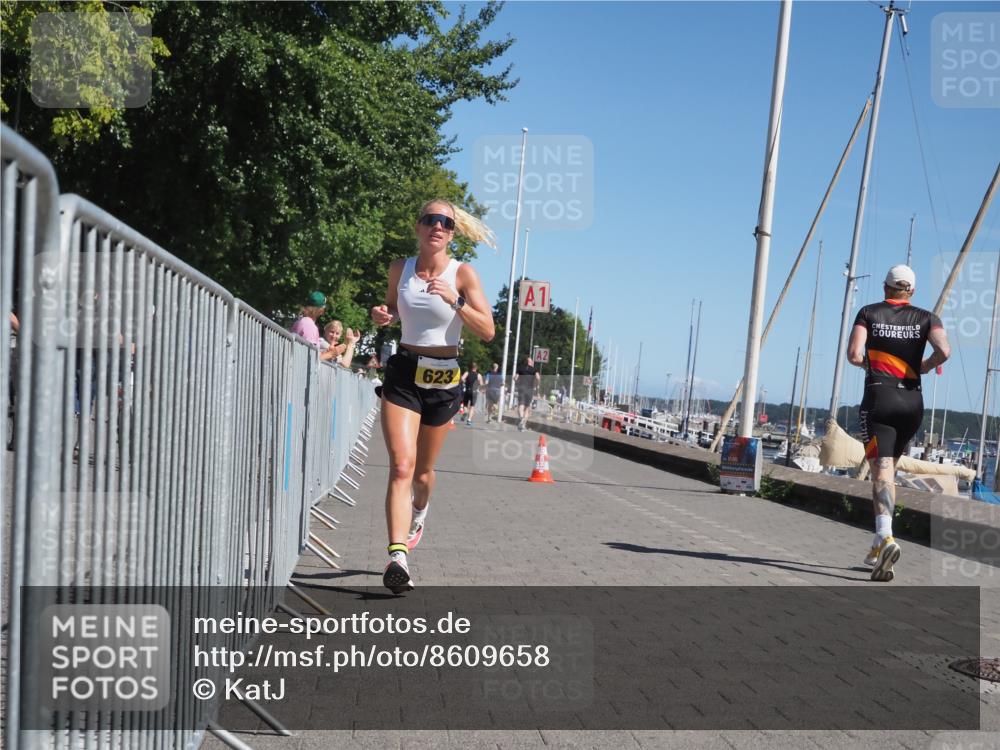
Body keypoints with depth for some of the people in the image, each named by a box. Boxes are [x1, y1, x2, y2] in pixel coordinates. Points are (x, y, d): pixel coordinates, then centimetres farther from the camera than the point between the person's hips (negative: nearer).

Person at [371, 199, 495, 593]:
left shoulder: (463, 274, -7)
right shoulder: (400, 268, 2)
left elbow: (487, 331, -13)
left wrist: (454, 301, -27)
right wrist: (384, 315, -2)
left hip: (443, 379, 0)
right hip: (403, 373, 1)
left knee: (423, 470, 15)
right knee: (401, 465, -17)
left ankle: (418, 515, 49)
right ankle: (397, 555, -23)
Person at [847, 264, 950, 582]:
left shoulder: (868, 313, 4)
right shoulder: (926, 318, 8)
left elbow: (854, 355, -9)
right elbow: (944, 350, -10)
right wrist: (924, 366, 9)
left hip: (879, 397, -3)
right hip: (913, 402, 3)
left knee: (881, 470, -11)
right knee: (890, 469, 16)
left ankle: (886, 537, -34)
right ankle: (878, 545, 17)